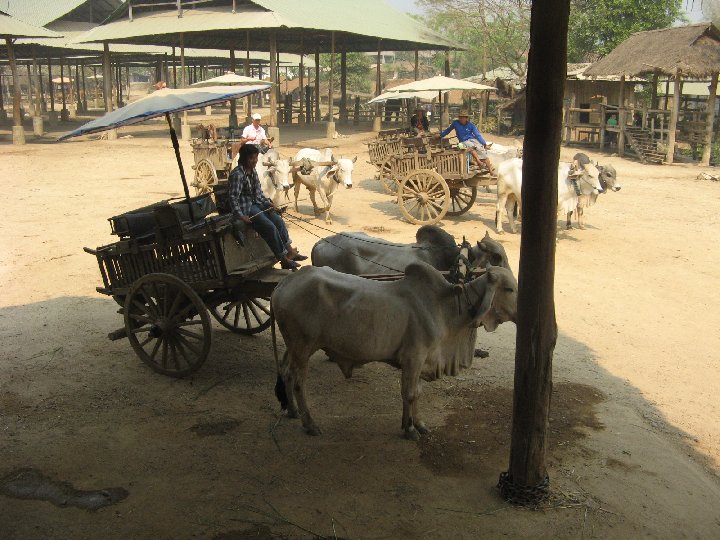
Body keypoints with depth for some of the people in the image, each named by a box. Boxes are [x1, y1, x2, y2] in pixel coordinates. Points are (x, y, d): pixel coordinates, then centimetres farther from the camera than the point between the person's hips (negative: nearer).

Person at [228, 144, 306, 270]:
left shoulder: (253, 171, 8)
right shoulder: (237, 174, -18)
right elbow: (233, 197, -21)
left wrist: (269, 204, 5)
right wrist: (240, 216, -26)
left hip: (256, 204, 8)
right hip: (246, 208, -8)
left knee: (279, 221, -6)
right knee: (270, 227, -20)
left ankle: (290, 251, 0)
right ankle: (284, 259, -13)